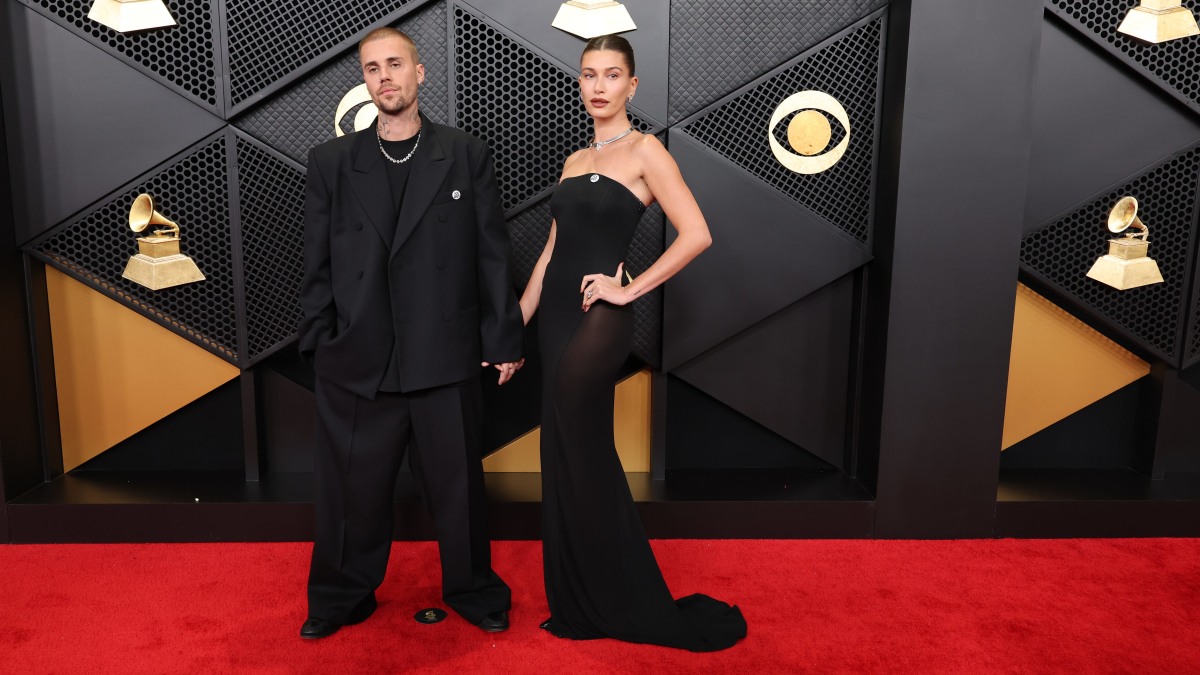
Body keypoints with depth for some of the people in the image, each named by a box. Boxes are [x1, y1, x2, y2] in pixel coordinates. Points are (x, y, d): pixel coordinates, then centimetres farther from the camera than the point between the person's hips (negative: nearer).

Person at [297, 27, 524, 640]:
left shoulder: (466, 155, 3)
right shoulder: (330, 162, 6)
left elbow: (492, 252, 2)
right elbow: (317, 263, 6)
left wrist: (503, 338, 1)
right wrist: (320, 343, 1)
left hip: (446, 358, -1)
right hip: (357, 360, 1)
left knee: (458, 485, 12)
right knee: (352, 488, 12)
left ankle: (471, 590, 33)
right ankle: (343, 598, 33)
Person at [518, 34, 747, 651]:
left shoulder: (644, 150, -5)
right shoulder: (575, 160, 15)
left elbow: (696, 235, -14)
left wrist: (630, 289, -12)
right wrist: (515, 325, 12)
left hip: (599, 317, -7)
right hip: (557, 311, 7)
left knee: (580, 458, -7)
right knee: (568, 458, 11)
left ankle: (619, 606, 12)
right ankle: (579, 605, 24)